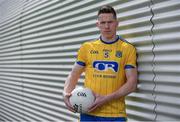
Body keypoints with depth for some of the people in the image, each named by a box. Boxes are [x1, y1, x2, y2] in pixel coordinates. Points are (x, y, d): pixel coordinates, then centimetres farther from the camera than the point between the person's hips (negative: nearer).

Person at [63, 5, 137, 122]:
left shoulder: (128, 49, 0)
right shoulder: (86, 47, 7)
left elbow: (132, 83, -6)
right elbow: (73, 76, 12)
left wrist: (106, 99, -16)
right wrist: (66, 94, -7)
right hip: (88, 113, 2)